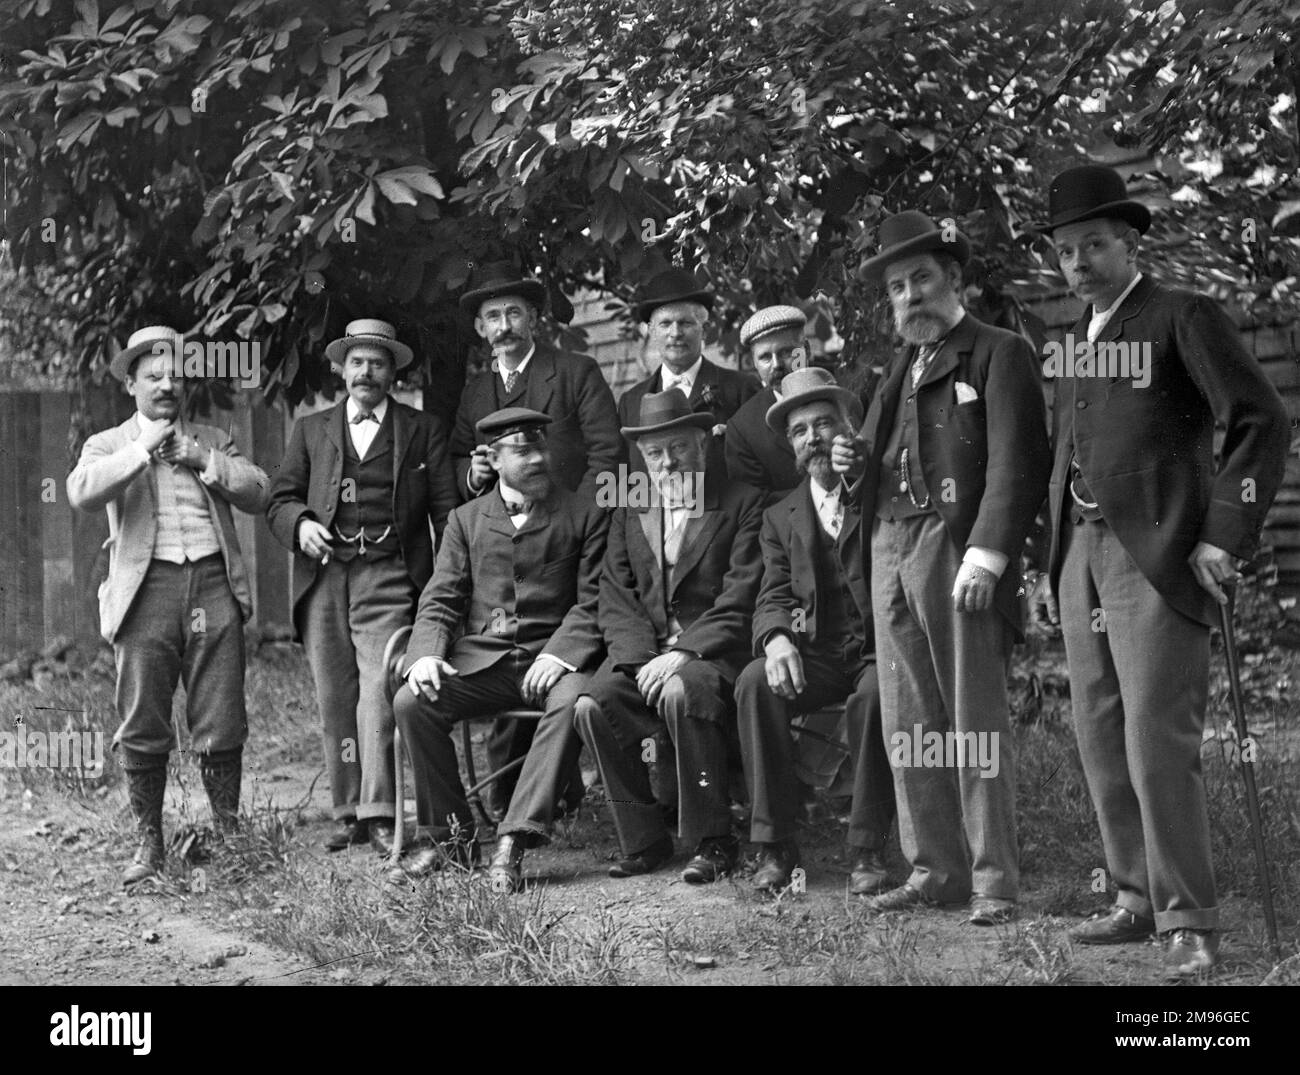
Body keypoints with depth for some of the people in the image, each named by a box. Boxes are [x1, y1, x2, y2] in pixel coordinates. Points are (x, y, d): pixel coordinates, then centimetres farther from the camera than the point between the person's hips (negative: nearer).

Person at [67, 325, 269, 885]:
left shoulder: (213, 441, 19)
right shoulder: (108, 445, 11)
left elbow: (258, 494, 7)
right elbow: (82, 493, -9)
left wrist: (203, 460, -3)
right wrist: (143, 449, -12)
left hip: (213, 587, 2)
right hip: (147, 591, -1)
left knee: (221, 726, 1)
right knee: (142, 728, -1)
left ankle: (229, 834, 12)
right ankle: (149, 844, 9)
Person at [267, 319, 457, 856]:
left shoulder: (423, 430, 12)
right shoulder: (310, 430, 18)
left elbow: (446, 508, 7)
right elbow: (280, 499, 14)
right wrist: (300, 524, -9)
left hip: (388, 576, -3)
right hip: (323, 577, 3)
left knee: (380, 693, -15)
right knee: (334, 701, 4)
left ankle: (380, 815, -16)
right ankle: (348, 814, 12)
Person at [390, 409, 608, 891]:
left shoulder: (586, 516, 8)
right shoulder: (466, 519, 16)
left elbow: (592, 602, 1)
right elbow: (440, 600, 11)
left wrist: (558, 655, -17)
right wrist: (427, 653, -10)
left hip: (550, 656, -2)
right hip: (479, 658, 3)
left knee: (572, 701, -36)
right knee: (412, 702, -23)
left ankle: (515, 838, -34)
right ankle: (448, 833, -7)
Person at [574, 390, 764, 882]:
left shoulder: (743, 504, 1)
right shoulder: (629, 509, 16)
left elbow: (740, 601, -8)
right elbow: (616, 598, 9)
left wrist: (683, 654, -19)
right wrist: (641, 659, -9)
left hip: (714, 651, -4)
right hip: (642, 650, 5)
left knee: (680, 692, -35)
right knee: (592, 706, -22)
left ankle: (712, 843, -21)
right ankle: (643, 841, -8)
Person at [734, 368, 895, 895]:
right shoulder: (781, 515, 17)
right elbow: (773, 597, 7)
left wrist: (863, 480, -17)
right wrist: (776, 638, -16)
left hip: (881, 650, -3)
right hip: (816, 657, 4)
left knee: (875, 694, -37)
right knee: (755, 683, -26)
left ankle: (867, 850, -25)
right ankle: (775, 844, -20)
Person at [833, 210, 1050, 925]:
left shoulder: (998, 354, 0)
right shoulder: (900, 369, 23)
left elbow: (1017, 463, -10)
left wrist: (985, 556, -19)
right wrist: (856, 461, 5)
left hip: (959, 550, -7)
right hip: (890, 550, 7)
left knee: (974, 718, -6)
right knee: (908, 723, 8)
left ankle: (994, 883, -2)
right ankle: (935, 869, 16)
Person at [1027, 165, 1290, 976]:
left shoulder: (1185, 318, -4)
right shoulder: (1077, 340, 18)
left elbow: (1263, 421, -9)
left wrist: (1228, 535, -13)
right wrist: (1050, 564, 17)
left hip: (1158, 558, -7)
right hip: (1084, 554, 7)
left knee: (1159, 742, -12)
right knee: (1102, 744, 8)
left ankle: (1190, 921, -6)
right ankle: (1139, 898, 17)